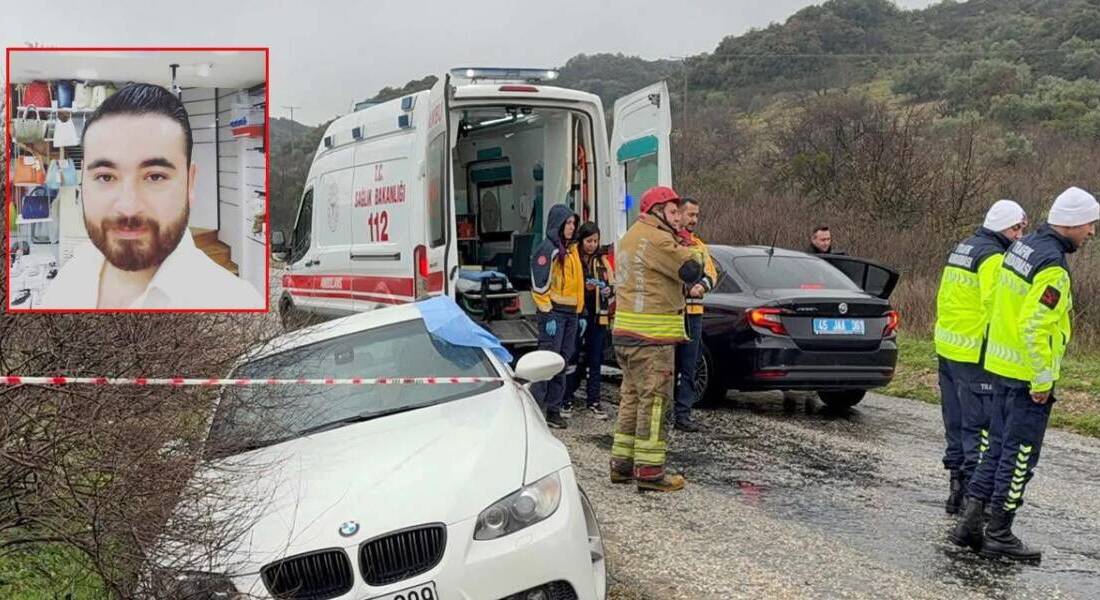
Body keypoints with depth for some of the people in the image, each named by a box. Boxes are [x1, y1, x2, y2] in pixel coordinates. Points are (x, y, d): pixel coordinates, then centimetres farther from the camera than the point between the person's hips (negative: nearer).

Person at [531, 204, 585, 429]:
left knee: (563, 362, 9)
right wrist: (548, 315, -17)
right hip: (554, 312, -8)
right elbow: (540, 286, -13)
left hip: (571, 313, 8)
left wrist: (580, 313, 18)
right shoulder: (548, 249, -8)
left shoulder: (572, 249, 18)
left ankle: (554, 409, 14)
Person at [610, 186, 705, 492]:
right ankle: (649, 470, -3)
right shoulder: (656, 240, -14)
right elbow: (692, 271, -16)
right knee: (655, 401, -6)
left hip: (625, 333, 10)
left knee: (632, 397, 15)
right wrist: (695, 252, 4)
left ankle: (622, 463, 20)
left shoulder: (631, 238, 20)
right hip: (651, 337, -10)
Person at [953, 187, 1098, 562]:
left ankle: (969, 523, 18)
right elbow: (1033, 327, -26)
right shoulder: (1052, 267, -20)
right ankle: (999, 535, 10)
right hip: (1027, 375, -9)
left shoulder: (1023, 247, 9)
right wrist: (1042, 381, -18)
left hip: (1002, 366, 9)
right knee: (1020, 457, 1)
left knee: (1000, 448, 16)